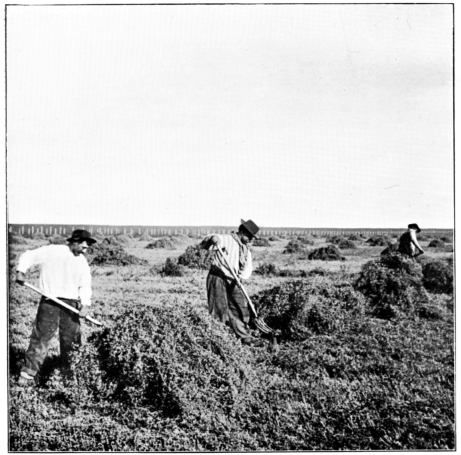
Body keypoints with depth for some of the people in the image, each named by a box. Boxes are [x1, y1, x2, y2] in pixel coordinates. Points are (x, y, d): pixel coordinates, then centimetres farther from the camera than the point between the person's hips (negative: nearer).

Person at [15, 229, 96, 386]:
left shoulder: (82, 262, 10)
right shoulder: (51, 251, -4)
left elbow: (85, 285, 7)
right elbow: (28, 256, 1)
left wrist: (86, 304, -9)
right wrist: (21, 271, -15)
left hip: (71, 303, 4)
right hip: (49, 301, -4)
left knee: (70, 339, 7)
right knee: (41, 336, -7)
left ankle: (67, 372, 23)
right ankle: (27, 374, -1)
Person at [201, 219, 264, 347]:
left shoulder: (246, 249, 14)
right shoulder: (226, 239, -7)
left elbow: (248, 267, 1)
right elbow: (204, 244, -14)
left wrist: (242, 275, -22)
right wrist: (213, 239, -38)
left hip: (234, 282, 7)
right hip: (218, 279, -7)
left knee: (241, 308, 7)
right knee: (221, 310, -8)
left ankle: (245, 337, 18)